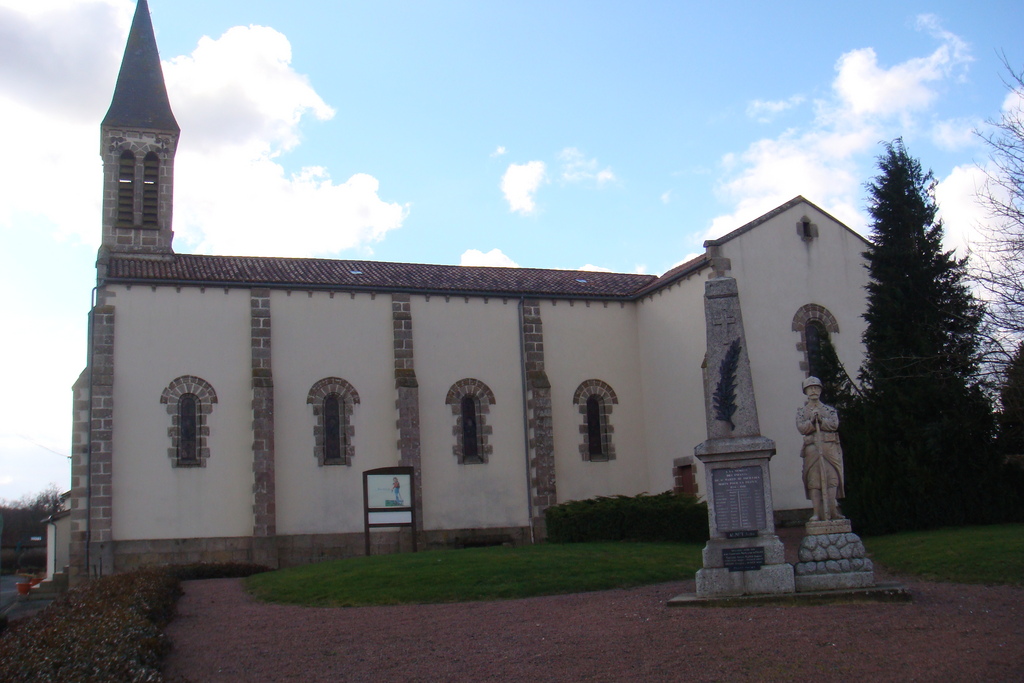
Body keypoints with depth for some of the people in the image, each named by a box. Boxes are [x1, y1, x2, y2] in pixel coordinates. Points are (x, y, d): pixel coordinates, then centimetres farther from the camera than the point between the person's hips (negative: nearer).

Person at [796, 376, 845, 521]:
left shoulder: (830, 410, 17)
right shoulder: (801, 411, 16)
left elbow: (834, 424, -1)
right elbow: (801, 428, 0)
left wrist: (818, 420, -9)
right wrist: (813, 420, -14)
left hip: (830, 448, 1)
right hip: (812, 448, 0)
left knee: (832, 479, -10)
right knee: (814, 481, -7)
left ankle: (832, 510, -14)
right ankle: (817, 513, -10)